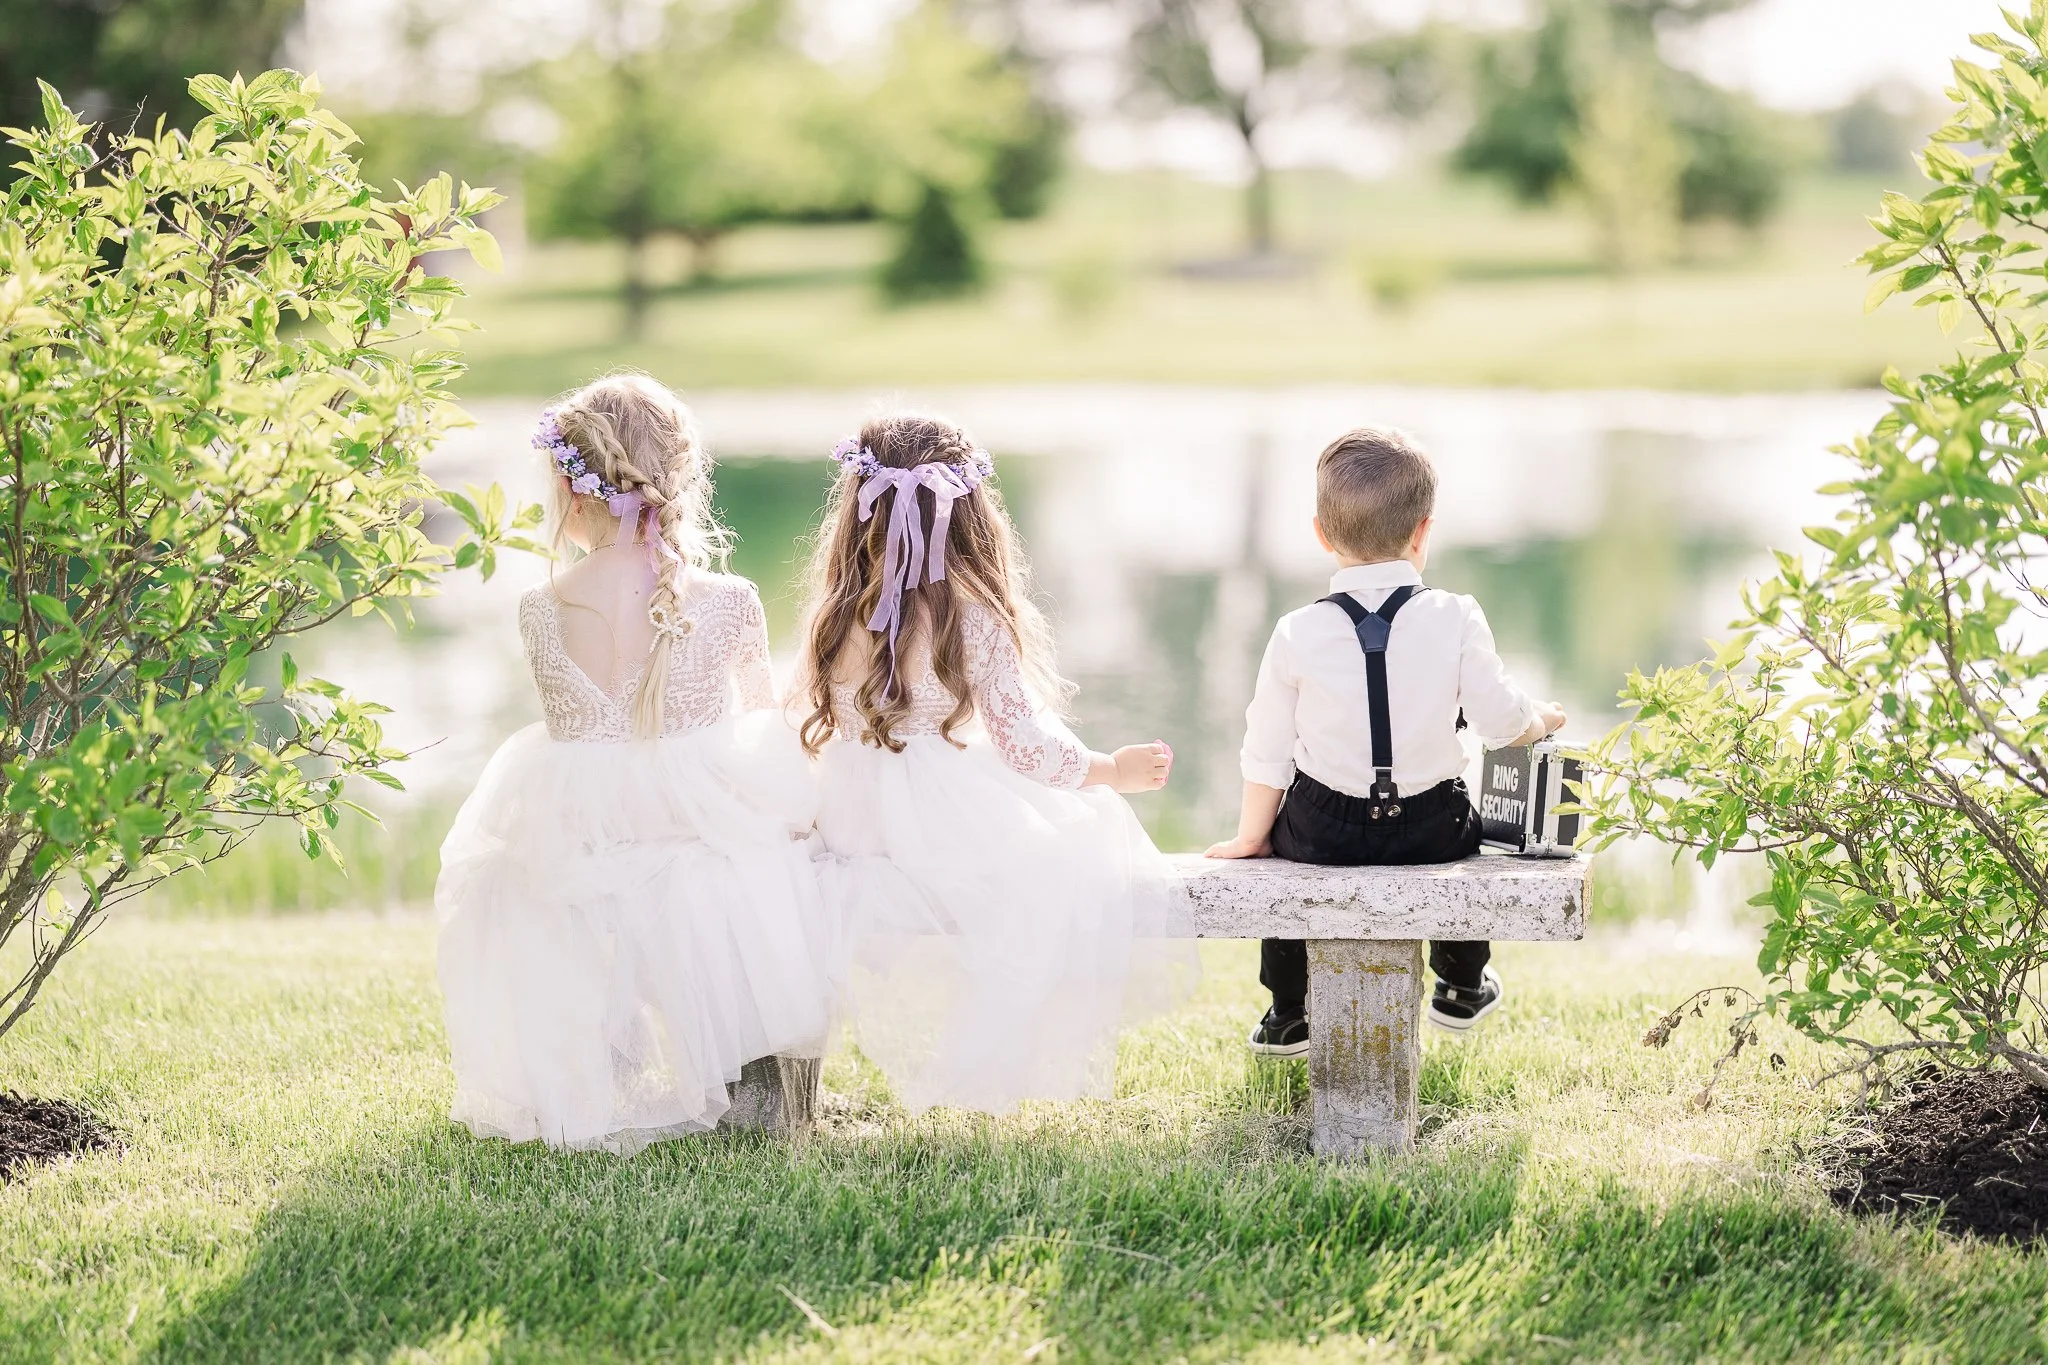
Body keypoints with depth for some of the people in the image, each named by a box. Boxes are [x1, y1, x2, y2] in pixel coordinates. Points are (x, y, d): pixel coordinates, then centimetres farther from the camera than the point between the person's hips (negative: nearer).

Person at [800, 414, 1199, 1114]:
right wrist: (1115, 770, 11)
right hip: (951, 832, -7)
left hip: (853, 831, 7)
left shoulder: (838, 617, 4)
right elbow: (1026, 743, -6)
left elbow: (828, 731, 12)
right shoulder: (972, 619, -10)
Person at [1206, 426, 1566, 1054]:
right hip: (1429, 830, 1)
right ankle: (1464, 986, 48)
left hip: (1325, 832, 0)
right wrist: (1542, 719, 15)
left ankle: (1288, 1014, 34)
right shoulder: (1455, 619, -11)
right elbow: (1500, 719, -8)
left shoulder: (1297, 635, -9)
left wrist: (1250, 837, 10)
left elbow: (1267, 751, -3)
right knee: (1462, 822, 34)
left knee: (1283, 834, 32)